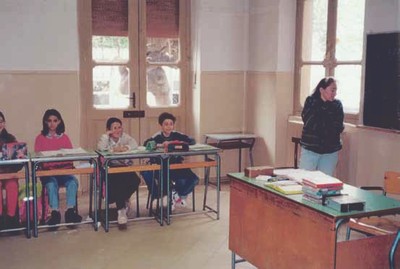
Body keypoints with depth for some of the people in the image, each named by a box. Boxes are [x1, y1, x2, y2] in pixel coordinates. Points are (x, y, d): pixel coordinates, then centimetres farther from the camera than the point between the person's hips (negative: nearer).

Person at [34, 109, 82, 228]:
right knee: (51, 184, -35)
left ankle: (70, 211, -34)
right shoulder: (40, 138, 9)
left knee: (73, 182, -30)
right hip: (47, 171, -1)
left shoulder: (64, 137, 14)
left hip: (64, 170, 2)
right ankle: (55, 212, -38)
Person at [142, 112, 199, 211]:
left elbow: (192, 141, -6)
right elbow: (146, 143, -24)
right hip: (161, 167, -1)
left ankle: (181, 195, 15)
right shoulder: (157, 136, -6)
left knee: (193, 180, -17)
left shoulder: (176, 135, 1)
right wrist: (161, 145, -38)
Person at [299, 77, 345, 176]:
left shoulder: (337, 105, 3)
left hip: (330, 152, 2)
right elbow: (310, 123, -13)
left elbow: (338, 128, -4)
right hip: (310, 149, -1)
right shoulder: (311, 101, -2)